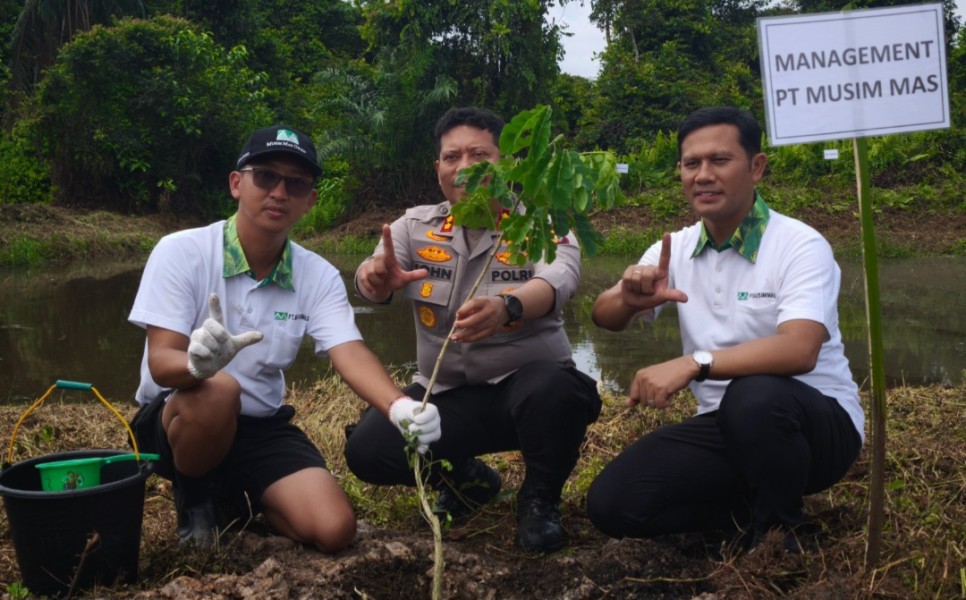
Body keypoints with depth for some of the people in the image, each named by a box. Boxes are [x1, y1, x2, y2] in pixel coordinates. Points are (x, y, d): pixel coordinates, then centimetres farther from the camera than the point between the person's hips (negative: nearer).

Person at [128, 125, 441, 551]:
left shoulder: (319, 277, -6)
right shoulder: (180, 252, -15)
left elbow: (350, 354, -20)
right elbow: (161, 363, -21)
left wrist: (400, 407, -42)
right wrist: (197, 364, -48)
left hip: (262, 426, 3)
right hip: (172, 420, -3)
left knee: (333, 529, -15)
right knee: (218, 390, -38)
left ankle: (236, 497, 16)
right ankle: (194, 498, -4)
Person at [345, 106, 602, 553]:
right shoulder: (415, 226, 1)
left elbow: (557, 280, -31)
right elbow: (374, 279, -16)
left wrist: (506, 307, -55)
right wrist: (377, 277, -43)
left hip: (526, 384, -3)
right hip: (444, 393, 4)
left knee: (557, 391, -35)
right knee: (366, 449, -15)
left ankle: (539, 500, -2)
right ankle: (466, 479, 17)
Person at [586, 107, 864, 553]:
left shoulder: (801, 246, -15)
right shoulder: (674, 249, 2)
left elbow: (799, 349, -31)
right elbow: (605, 318, -3)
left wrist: (693, 363, -43)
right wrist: (629, 300, -27)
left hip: (816, 423, -4)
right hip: (728, 427, 5)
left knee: (753, 398, -40)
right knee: (611, 503, -12)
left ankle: (779, 525, -9)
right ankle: (753, 508, 7)